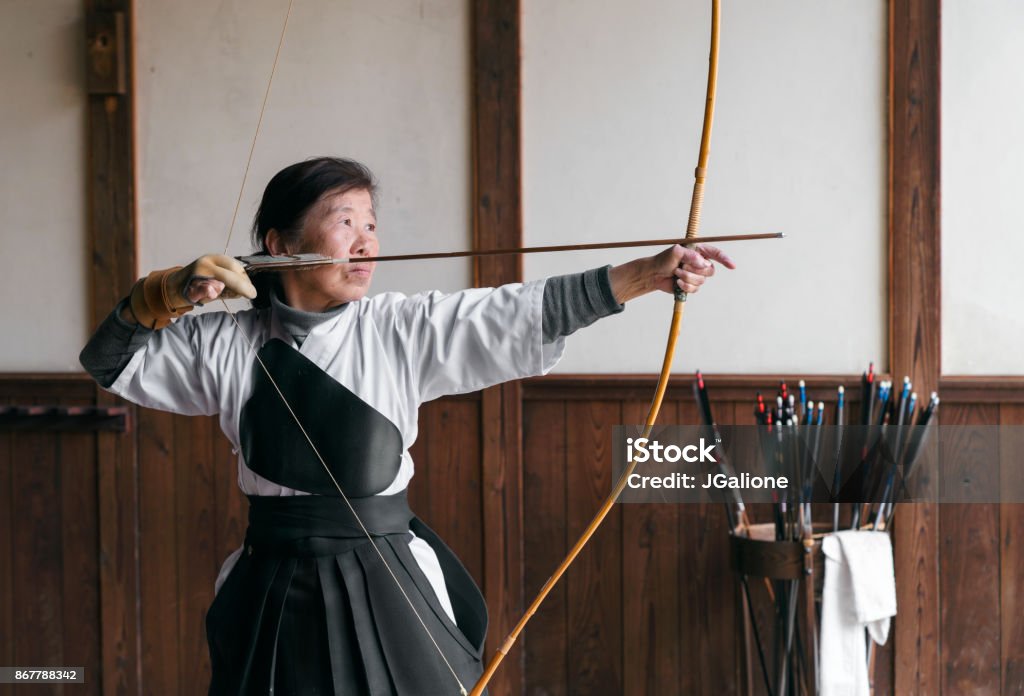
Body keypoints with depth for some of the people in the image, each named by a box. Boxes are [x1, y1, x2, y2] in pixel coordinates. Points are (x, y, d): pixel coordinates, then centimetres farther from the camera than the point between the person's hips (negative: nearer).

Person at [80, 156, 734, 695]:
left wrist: (651, 271, -24)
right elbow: (110, 363, 11)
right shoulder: (227, 343, 1)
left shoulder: (402, 329, -4)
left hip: (384, 585, -1)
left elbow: (530, 312, -14)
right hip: (271, 594, 1)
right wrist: (170, 293, -7)